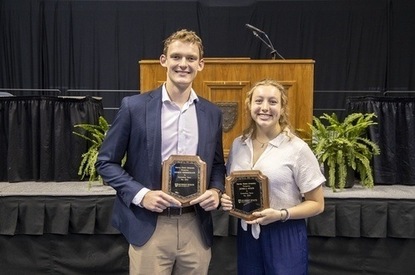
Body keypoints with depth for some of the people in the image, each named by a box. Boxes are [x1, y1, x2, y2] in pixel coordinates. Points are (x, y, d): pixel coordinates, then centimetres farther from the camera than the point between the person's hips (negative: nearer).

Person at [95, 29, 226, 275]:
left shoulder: (212, 113, 5)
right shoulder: (135, 106, -5)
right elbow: (106, 162, -1)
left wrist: (216, 191, -5)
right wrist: (140, 194, -14)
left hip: (196, 227, 3)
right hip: (149, 228, -3)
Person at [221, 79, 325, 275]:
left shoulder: (297, 148, -11)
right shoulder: (238, 144, 2)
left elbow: (317, 204, -6)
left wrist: (281, 214, -20)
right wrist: (226, 199, -6)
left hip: (285, 238, -4)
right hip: (246, 235, 4)